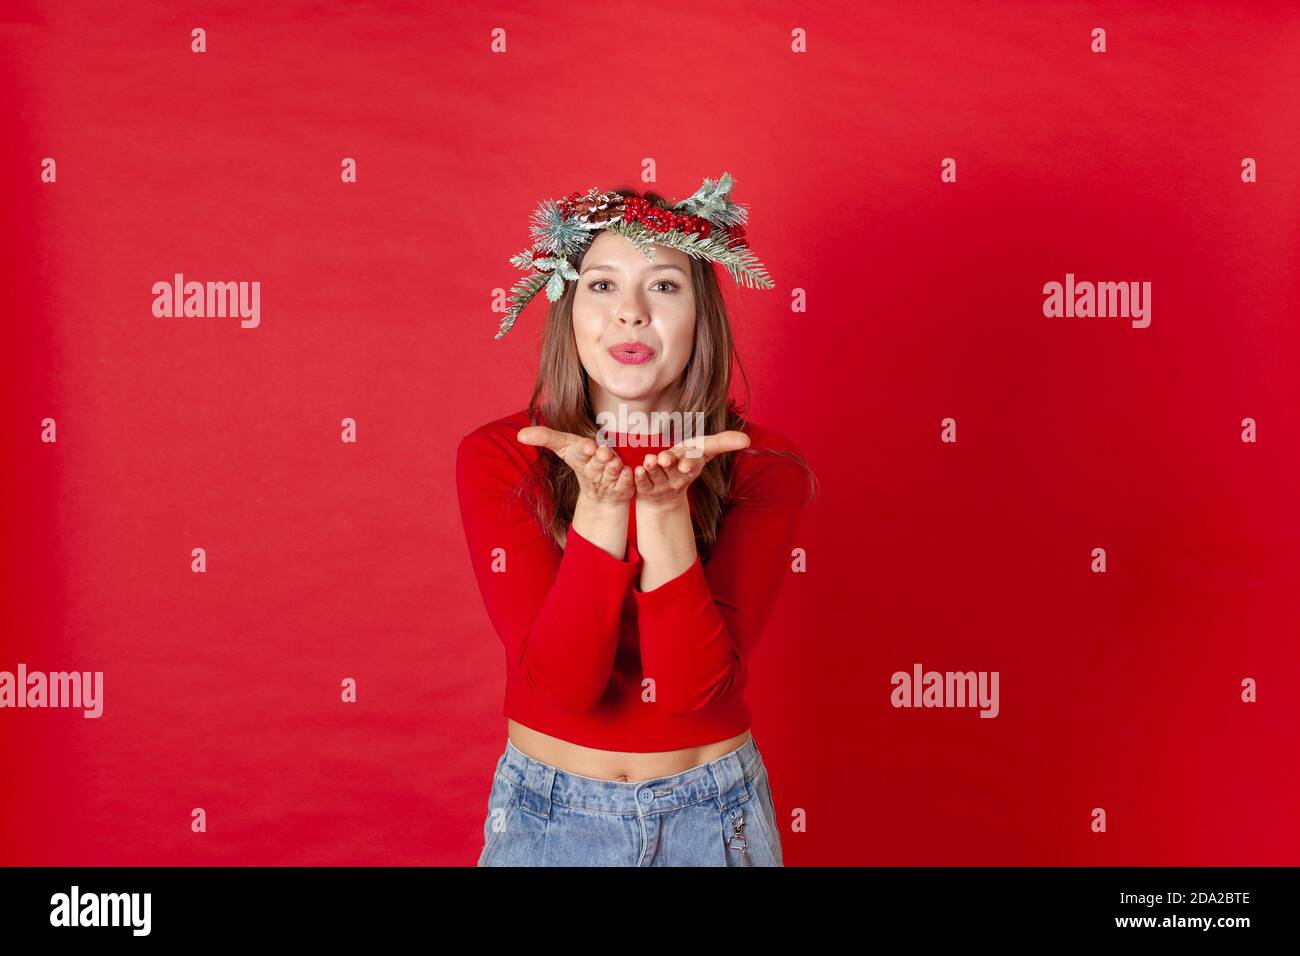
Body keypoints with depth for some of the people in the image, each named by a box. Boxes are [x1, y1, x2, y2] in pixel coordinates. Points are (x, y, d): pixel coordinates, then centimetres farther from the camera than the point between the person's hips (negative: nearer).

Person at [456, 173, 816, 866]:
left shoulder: (761, 466, -11)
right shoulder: (496, 458, -12)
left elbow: (696, 685, -19)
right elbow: (563, 679, -19)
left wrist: (665, 507, -31)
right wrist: (602, 503, -31)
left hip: (711, 810, 1)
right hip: (547, 809, 0)